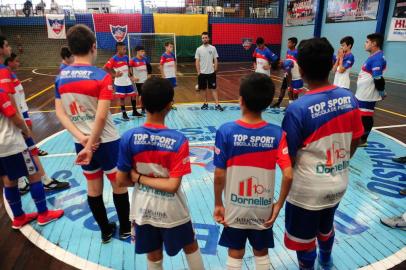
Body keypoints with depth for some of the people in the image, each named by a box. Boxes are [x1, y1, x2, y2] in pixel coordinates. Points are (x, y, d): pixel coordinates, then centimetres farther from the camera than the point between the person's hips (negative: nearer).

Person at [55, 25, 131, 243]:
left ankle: (105, 231, 32)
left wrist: (81, 138, -10)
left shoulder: (60, 77, 0)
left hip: (81, 142, 5)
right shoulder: (102, 76, -17)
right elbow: (101, 116, -23)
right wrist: (91, 145, -17)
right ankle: (125, 229, 29)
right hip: (106, 141, -5)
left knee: (93, 186, 16)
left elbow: (60, 113, -3)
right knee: (119, 184, 13)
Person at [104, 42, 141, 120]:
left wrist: (129, 74, 9)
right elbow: (105, 68, -14)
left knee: (133, 95, 8)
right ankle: (124, 114, 13)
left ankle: (134, 111, 22)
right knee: (122, 97, 1)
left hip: (128, 81, 6)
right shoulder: (114, 59, -14)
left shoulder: (126, 57, 5)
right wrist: (114, 75, -16)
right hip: (119, 82, -6)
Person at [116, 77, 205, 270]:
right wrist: (141, 178, -14)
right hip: (171, 210, -2)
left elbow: (121, 181, -9)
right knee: (190, 247, 25)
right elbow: (172, 185, -24)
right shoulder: (178, 140, -22)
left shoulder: (128, 138, -17)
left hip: (143, 209, 3)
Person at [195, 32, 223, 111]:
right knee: (203, 89, 8)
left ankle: (217, 105, 0)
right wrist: (198, 72, -6)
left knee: (213, 88, 0)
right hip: (202, 73, 1)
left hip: (211, 73, -1)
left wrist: (215, 70, -3)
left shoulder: (213, 48, 0)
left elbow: (215, 60, 3)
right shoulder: (199, 49, 0)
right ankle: (205, 104, 21)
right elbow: (197, 61, 0)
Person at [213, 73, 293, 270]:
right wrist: (279, 205, -2)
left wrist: (218, 204, -1)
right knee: (261, 253, 24)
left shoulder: (226, 131, -18)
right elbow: (288, 175, -17)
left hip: (235, 208, -1)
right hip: (264, 209, 1)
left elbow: (219, 175, -15)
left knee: (235, 254, 20)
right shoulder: (277, 134, -14)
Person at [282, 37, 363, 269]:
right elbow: (355, 142, 4)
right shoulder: (349, 98, -8)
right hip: (339, 183, 7)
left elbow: (289, 157, -17)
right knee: (326, 227, 32)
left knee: (304, 239, 16)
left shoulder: (298, 108, -26)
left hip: (308, 188, -6)